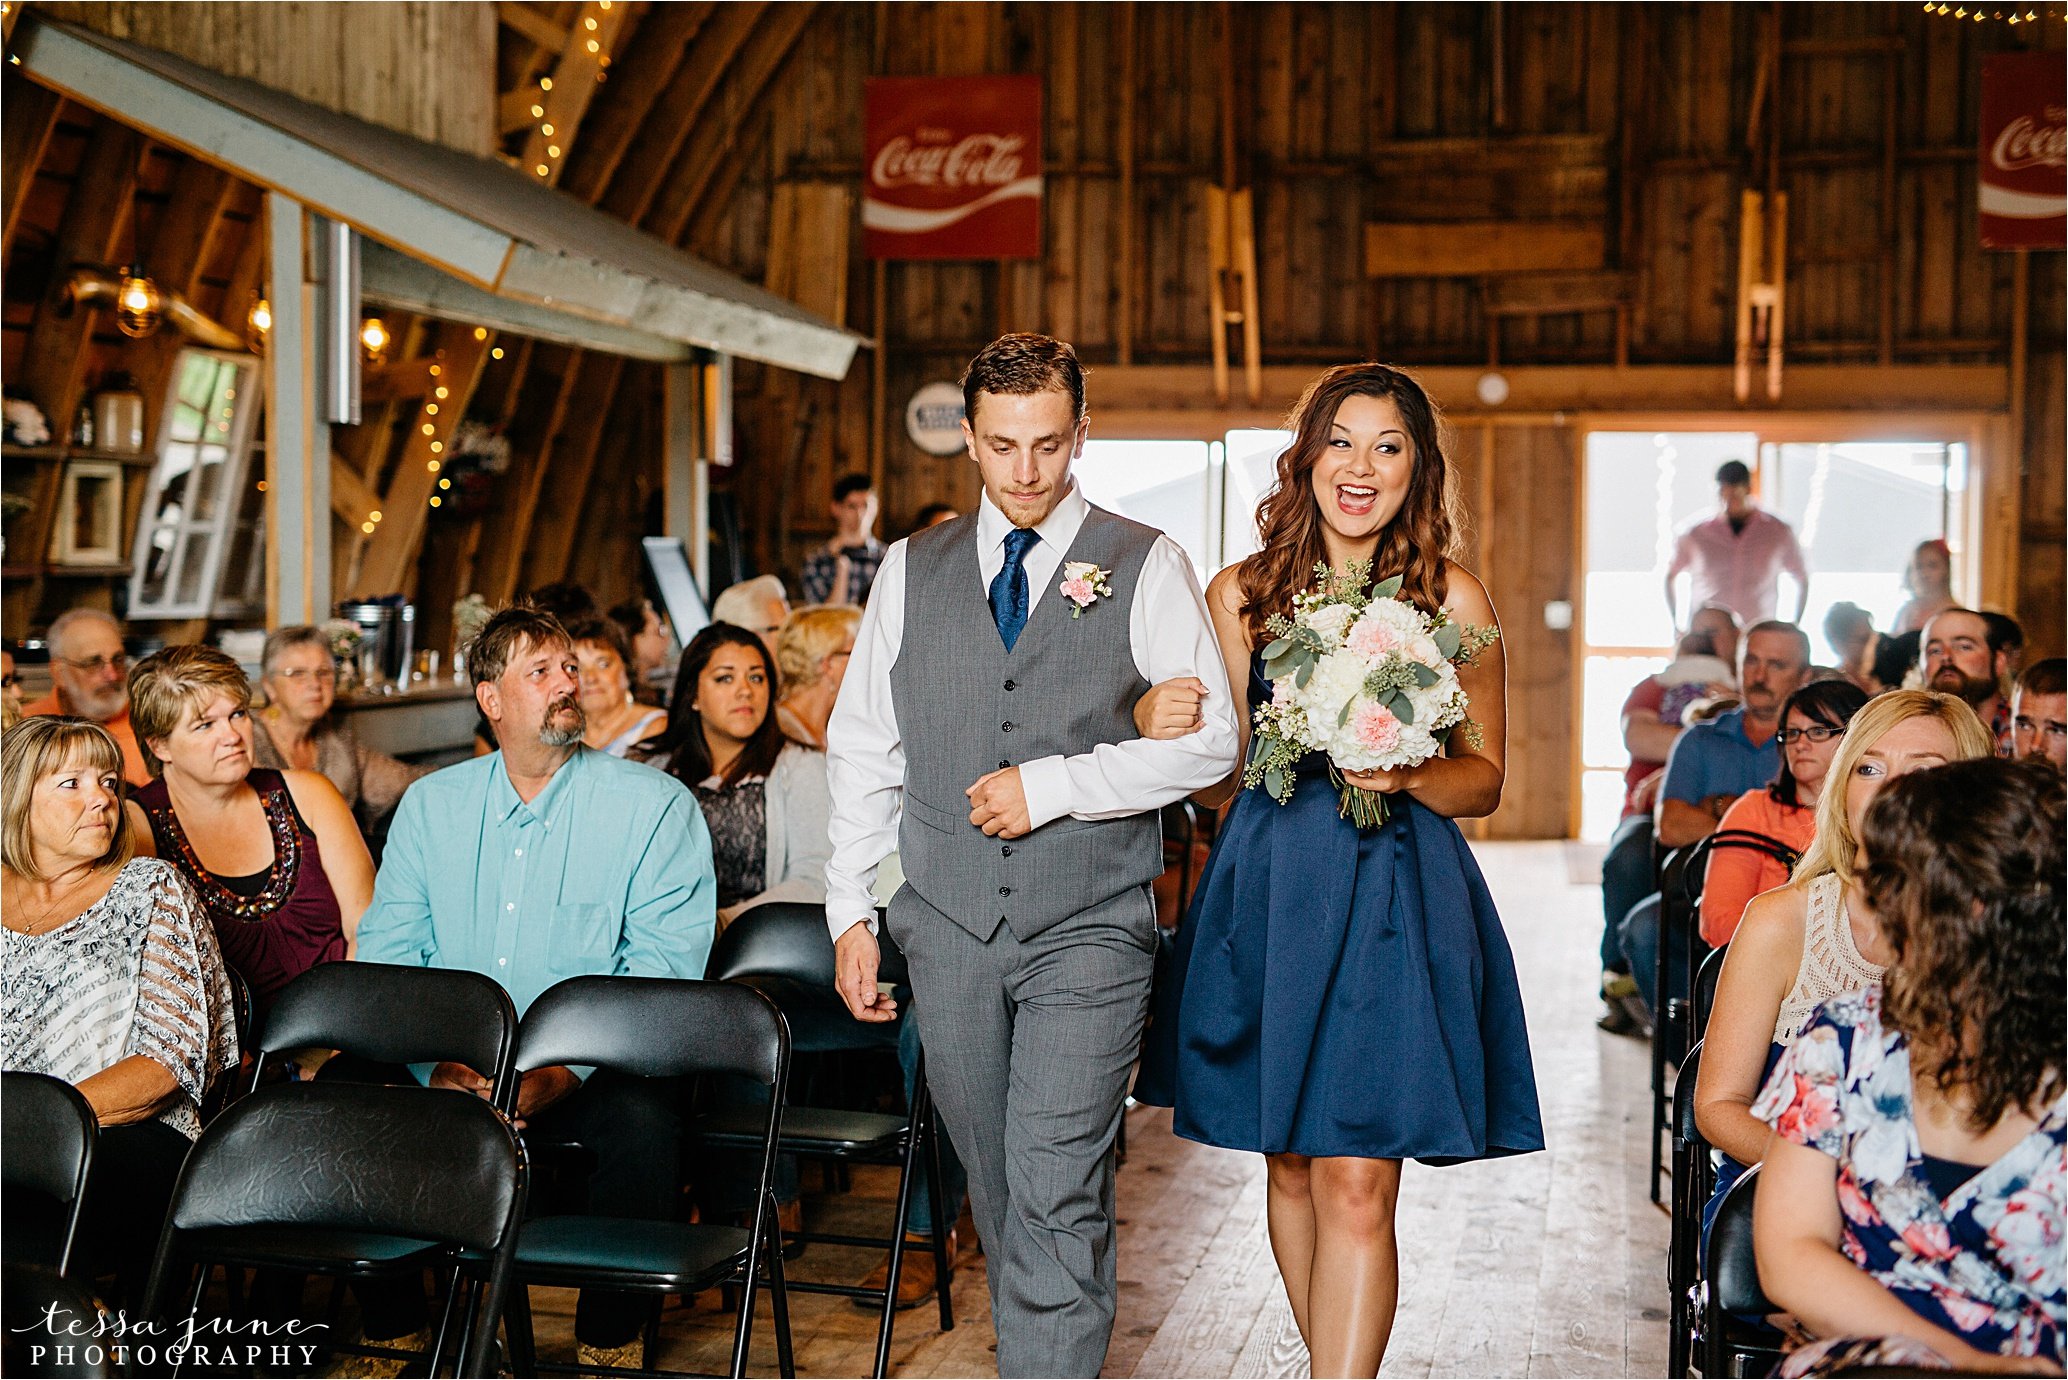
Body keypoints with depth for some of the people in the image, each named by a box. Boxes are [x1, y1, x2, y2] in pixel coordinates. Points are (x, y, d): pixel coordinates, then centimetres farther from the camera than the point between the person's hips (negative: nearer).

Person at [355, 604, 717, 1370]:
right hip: (449, 1068, 3)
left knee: (642, 1114, -34)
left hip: (589, 1071, -3)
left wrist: (563, 1070, -21)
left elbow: (663, 966, -9)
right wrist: (433, 1062, -14)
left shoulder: (657, 805, 0)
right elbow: (388, 948, 4)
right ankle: (389, 1322, 0)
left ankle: (609, 1336, -9)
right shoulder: (430, 805, 12)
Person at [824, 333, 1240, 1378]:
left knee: (1055, 1193, -10)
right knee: (997, 1187, 12)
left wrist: (1053, 785, -12)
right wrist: (851, 911, 7)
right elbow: (861, 748, 12)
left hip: (1088, 928, -3)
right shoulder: (912, 569, 11)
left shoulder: (1146, 567, 2)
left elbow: (1207, 741, -3)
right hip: (949, 928, 3)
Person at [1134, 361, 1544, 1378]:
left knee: (1357, 1185, -8)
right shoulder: (1241, 595, 6)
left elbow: (1485, 776, 6)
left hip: (1399, 901, -2)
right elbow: (1219, 765, 10)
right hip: (1271, 892, 3)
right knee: (1291, 1168, 12)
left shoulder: (1454, 599, 2)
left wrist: (1405, 776, -13)